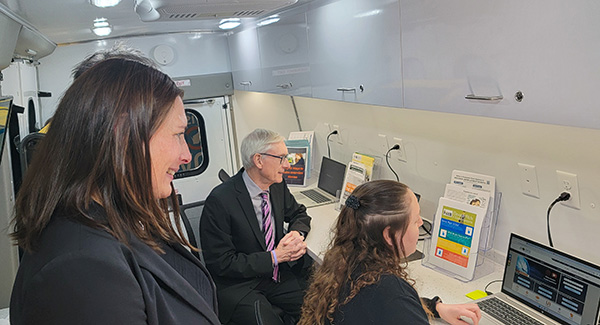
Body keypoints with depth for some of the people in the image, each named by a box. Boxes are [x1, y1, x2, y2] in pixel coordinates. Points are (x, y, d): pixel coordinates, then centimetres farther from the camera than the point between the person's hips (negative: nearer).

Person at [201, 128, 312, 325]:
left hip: (278, 274, 6)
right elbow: (220, 263, -17)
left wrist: (297, 234, -5)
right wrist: (274, 257, -19)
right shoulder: (219, 201, -19)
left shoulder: (278, 186, 0)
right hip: (238, 285, -5)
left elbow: (298, 213, 19)